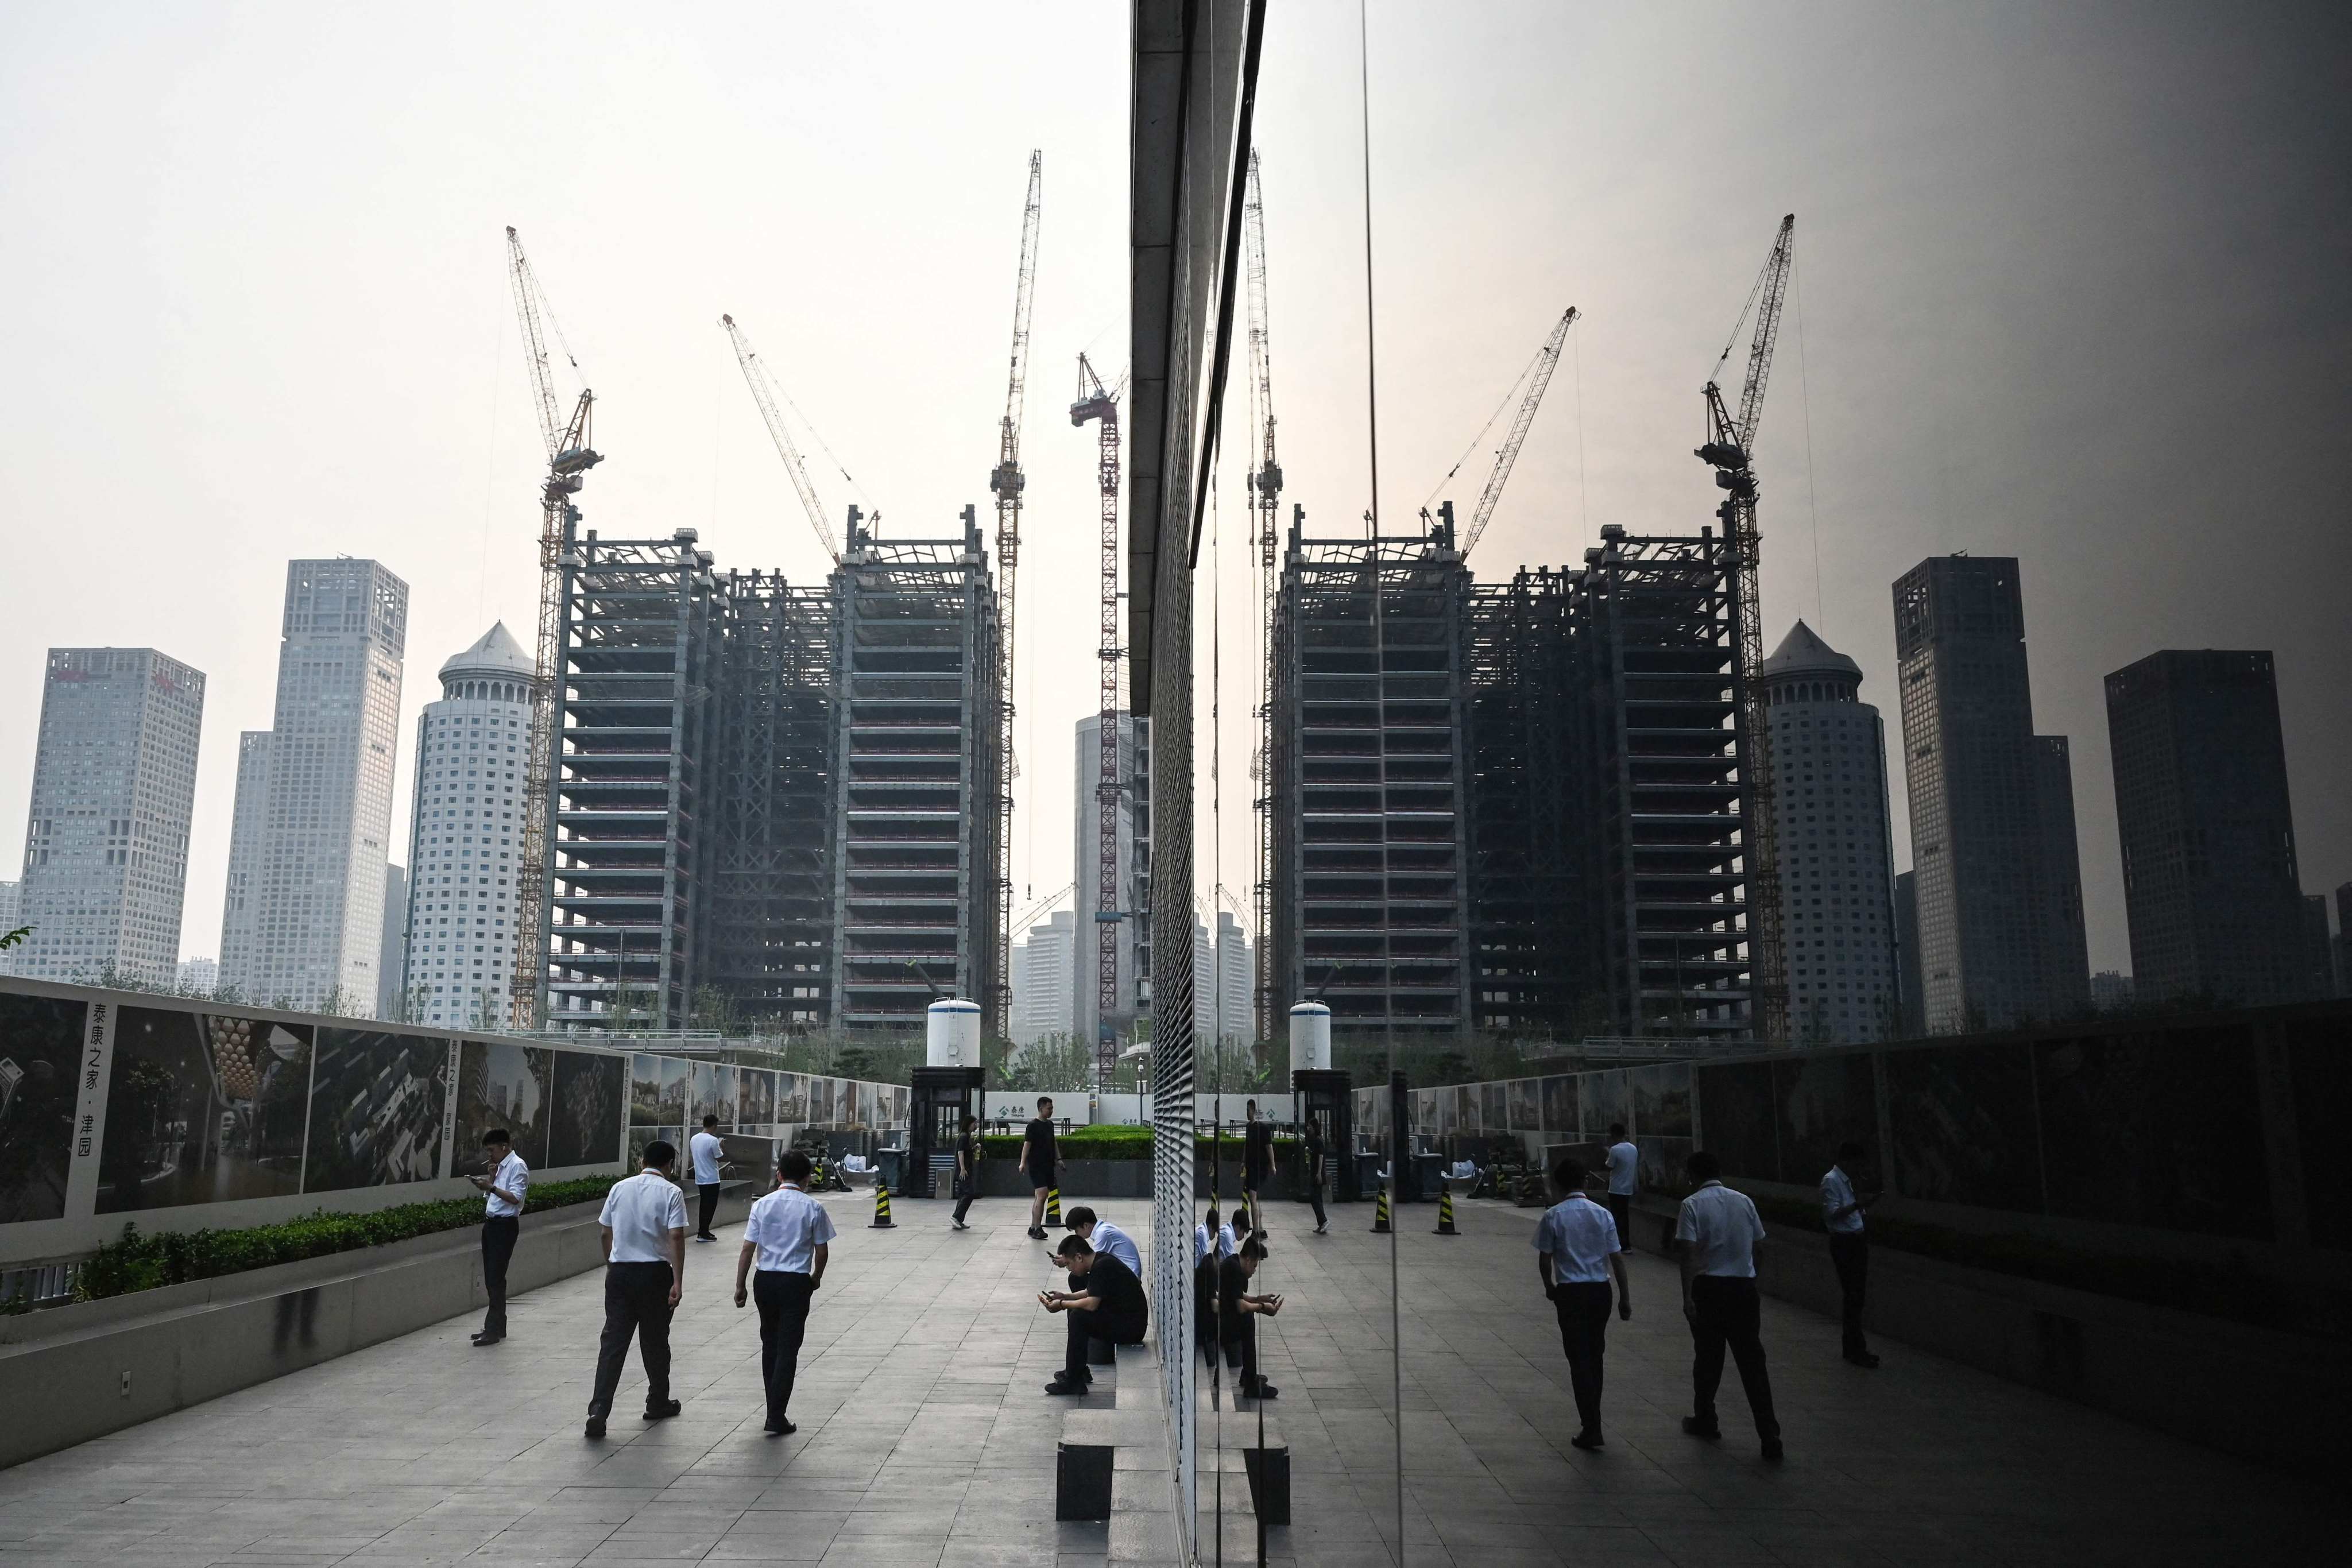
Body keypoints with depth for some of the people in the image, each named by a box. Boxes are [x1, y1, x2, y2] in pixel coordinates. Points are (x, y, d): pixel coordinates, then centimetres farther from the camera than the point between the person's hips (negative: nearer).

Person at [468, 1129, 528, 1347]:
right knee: (491, 1279, 11)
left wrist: (491, 1187, -25)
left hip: (505, 1226, -9)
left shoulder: (517, 1166, -11)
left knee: (495, 1279, -9)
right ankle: (496, 1326, 19)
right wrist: (491, 1177, 5)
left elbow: (515, 1198, -19)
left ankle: (494, 1330, -7)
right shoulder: (500, 1166, 16)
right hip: (491, 1224, 9)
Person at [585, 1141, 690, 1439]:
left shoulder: (619, 1189, 6)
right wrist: (678, 1282, -13)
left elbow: (606, 1233, 11)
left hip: (619, 1272, 3)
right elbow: (676, 1237, -14)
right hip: (655, 1273, -3)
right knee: (655, 1341, 12)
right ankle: (658, 1403, 26)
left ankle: (598, 1410, -10)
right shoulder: (671, 1193, -7)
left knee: (613, 1341, 1)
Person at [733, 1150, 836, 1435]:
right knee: (788, 1349, 1)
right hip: (796, 1283, -3)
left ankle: (773, 1409, 27)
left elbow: (748, 1249, -1)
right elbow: (822, 1251, 1)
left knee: (769, 1344, 18)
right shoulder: (813, 1208, -5)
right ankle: (777, 1418, -4)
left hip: (765, 1280, 3)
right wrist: (816, 1278, 19)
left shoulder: (762, 1205, 0)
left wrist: (740, 1286, 6)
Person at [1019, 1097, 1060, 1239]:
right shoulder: (1033, 1125, -9)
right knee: (1041, 1196, -15)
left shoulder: (1050, 1124, 14)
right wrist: (1023, 1162, -22)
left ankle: (1033, 1227, 18)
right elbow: (1027, 1144, -14)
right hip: (1037, 1167, -8)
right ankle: (1037, 1229, -14)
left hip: (1048, 1166, 8)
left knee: (1039, 1198, 12)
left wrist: (1058, 1159, 20)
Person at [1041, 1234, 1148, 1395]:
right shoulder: (1100, 1260, 8)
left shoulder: (1102, 1266, -20)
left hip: (1131, 1327, -11)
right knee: (1076, 1309, 18)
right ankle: (1078, 1371, 20)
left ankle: (1073, 1382, -15)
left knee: (1079, 1316, -23)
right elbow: (1090, 1293, 23)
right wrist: (1064, 1296, 11)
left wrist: (1062, 1305, -13)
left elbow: (1092, 1304, -26)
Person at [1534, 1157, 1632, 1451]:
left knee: (1579, 1359, 0)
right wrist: (1625, 1297, 8)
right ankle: (1592, 1418, 27)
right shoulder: (1603, 1215, 1)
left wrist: (1550, 1288, 13)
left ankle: (1591, 1429, -5)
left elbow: (1544, 1260, -5)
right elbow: (1617, 1258, 2)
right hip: (1600, 1289, 3)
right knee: (1595, 1356, 17)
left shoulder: (1552, 1216, -7)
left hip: (1570, 1292, -3)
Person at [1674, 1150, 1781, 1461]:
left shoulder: (1693, 1204, -8)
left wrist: (1687, 1296, -14)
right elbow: (1756, 1246, 9)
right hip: (1744, 1287, 3)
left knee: (1708, 1358, 13)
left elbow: (1689, 1253, -15)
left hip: (1709, 1287, -3)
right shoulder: (1744, 1201, 4)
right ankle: (1770, 1437, -1)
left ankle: (1705, 1421, 27)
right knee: (1752, 1362, 4)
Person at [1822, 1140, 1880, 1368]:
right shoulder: (1831, 1181, -12)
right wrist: (1857, 1205, -28)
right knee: (1852, 1296, -8)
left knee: (1856, 1295, 12)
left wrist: (1864, 1203, 7)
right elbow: (1832, 1214, -19)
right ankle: (1856, 1350, -3)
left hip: (1857, 1240, 9)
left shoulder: (1846, 1180, 16)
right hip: (1844, 1242, -9)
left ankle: (1853, 1347, 19)